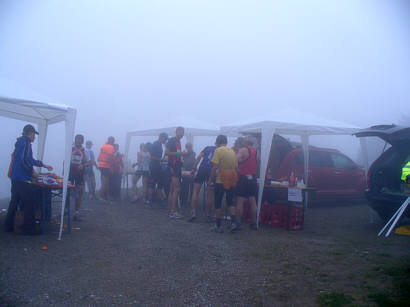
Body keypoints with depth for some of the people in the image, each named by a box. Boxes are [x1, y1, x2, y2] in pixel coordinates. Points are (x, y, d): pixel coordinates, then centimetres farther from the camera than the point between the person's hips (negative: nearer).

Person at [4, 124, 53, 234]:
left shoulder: (20, 142, 17)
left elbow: (30, 159, 26)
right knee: (28, 205, -2)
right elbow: (24, 160, -24)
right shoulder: (25, 142, -13)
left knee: (14, 202, 17)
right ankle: (29, 228, 3)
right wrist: (32, 171, -11)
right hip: (23, 179, -10)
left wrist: (44, 165, 31)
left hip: (15, 178, 10)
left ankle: (8, 226, 26)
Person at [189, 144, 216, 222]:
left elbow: (199, 157, 6)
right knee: (210, 195, 9)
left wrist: (194, 168, 3)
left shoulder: (207, 148, 21)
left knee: (195, 192, 4)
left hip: (202, 169, 0)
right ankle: (208, 215, 13)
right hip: (212, 171, 0)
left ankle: (193, 212, -7)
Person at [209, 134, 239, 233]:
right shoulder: (232, 151, 10)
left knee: (218, 203, 6)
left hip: (221, 180, -5)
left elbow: (215, 167, -13)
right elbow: (236, 167, 12)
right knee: (230, 202, 16)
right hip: (232, 180, 6)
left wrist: (210, 179, -6)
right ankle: (233, 222, 2)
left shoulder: (218, 151, -7)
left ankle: (219, 226, 10)